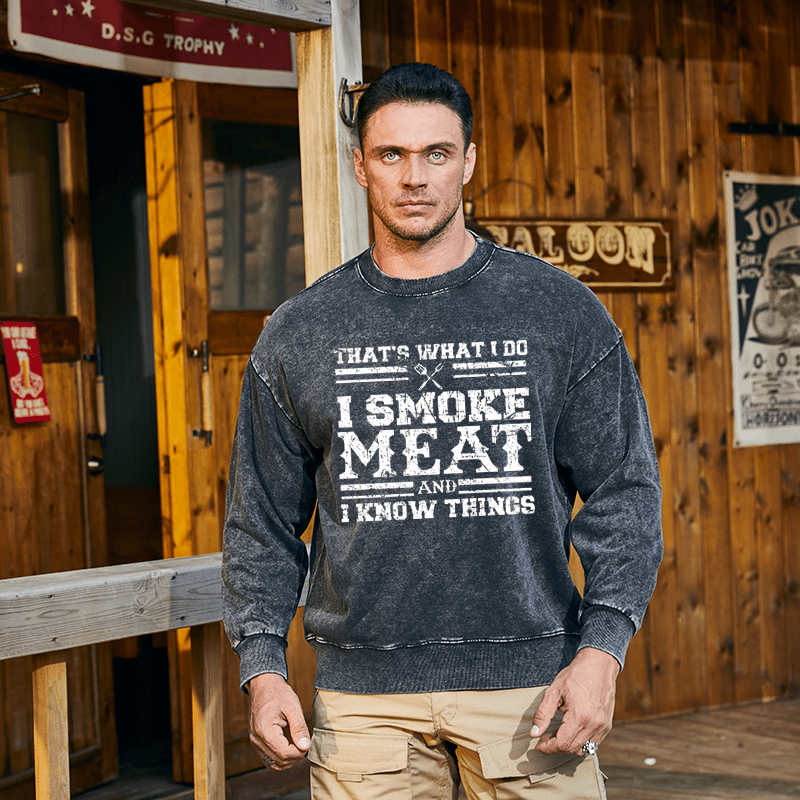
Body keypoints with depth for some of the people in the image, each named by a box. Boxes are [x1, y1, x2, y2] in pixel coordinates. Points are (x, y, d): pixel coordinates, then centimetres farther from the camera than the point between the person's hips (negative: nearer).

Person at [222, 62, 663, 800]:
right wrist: (263, 667, 0)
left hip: (528, 682, 0)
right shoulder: (299, 336, 7)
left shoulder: (560, 311, 4)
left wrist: (601, 649, -8)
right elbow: (262, 522, 10)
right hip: (364, 693, 1)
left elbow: (623, 491, 2)